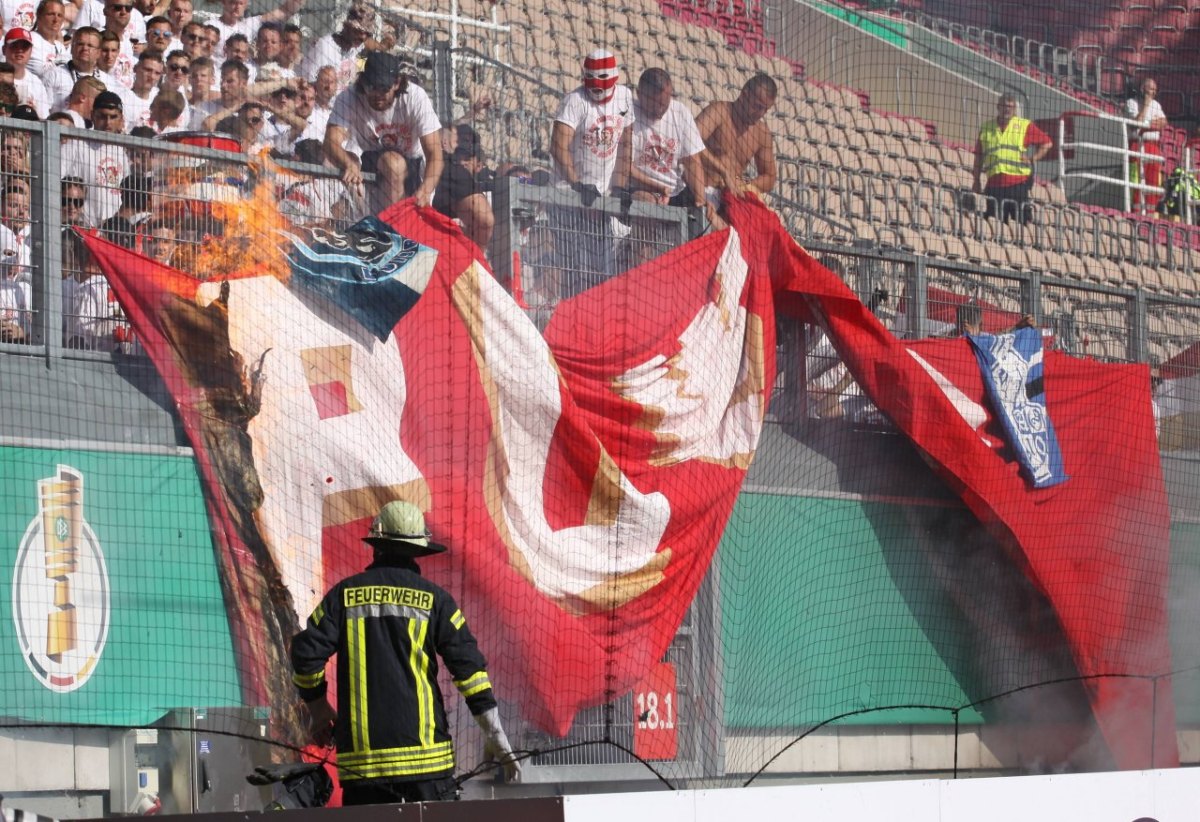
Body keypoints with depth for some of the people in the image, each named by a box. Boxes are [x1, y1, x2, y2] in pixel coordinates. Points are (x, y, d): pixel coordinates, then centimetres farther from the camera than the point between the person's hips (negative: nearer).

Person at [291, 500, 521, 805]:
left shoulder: (345, 594, 6)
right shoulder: (433, 598, 3)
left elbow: (306, 654, 1)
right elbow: (468, 665, -2)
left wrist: (318, 708, 18)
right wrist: (496, 736, 2)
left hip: (361, 754, 1)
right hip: (424, 749, -1)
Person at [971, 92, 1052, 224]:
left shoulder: (1025, 126, 7)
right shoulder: (986, 128, 15)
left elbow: (1046, 143, 8)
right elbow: (979, 157, 18)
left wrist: (1033, 159, -3)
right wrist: (976, 181, 14)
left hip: (1018, 183, -3)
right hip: (994, 184, 3)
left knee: (1022, 221, -7)